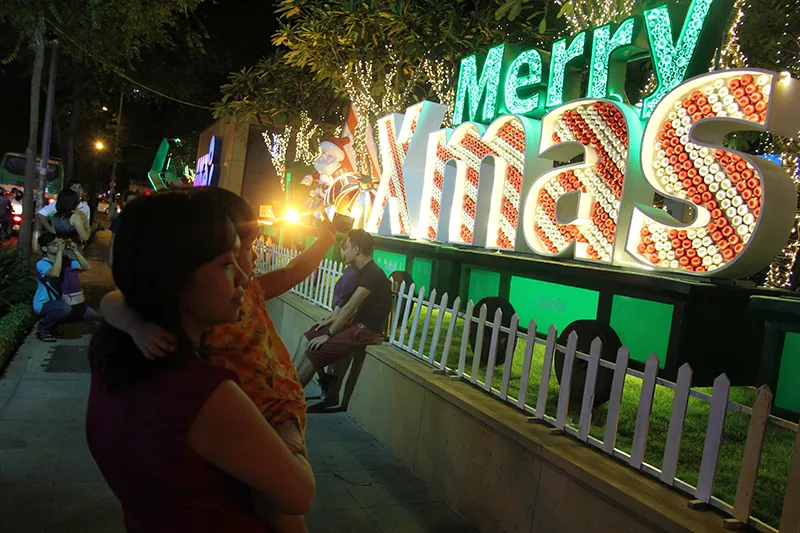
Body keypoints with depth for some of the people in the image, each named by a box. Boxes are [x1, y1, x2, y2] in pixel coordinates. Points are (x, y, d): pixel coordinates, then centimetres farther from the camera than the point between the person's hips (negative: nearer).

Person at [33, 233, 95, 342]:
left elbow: (86, 267, -7)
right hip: (43, 305, -7)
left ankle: (54, 323, 13)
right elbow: (55, 273, -39)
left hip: (58, 302, 7)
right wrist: (60, 251, -34)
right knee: (65, 308, -39)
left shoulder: (66, 260, 2)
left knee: (91, 314, 0)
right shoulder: (41, 264, -18)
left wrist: (75, 251, -17)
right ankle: (42, 330, -10)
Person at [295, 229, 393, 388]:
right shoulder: (365, 271, 11)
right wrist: (331, 321, 11)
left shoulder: (372, 274, -20)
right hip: (357, 324, 10)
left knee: (313, 354, -15)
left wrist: (328, 334, -13)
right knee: (308, 338, 6)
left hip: (365, 331, -10)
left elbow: (349, 307, -20)